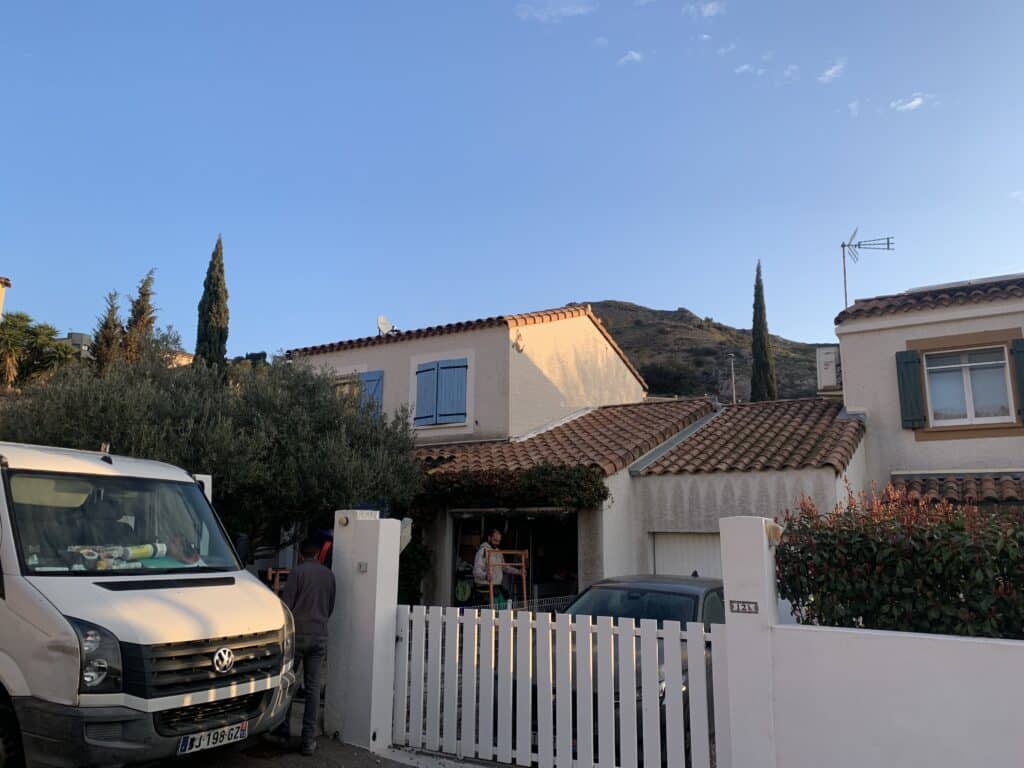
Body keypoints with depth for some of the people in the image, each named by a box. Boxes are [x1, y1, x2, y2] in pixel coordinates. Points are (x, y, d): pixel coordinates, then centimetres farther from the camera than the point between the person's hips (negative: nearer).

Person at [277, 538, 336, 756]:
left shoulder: (298, 572, -6)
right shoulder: (329, 574, 8)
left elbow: (286, 604, -9)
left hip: (298, 633, -3)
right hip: (320, 635, 4)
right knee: (313, 687, 5)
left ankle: (284, 730, 21)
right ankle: (309, 740, 4)